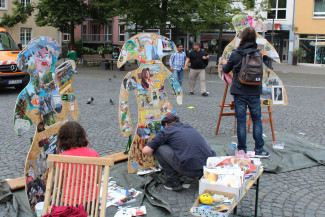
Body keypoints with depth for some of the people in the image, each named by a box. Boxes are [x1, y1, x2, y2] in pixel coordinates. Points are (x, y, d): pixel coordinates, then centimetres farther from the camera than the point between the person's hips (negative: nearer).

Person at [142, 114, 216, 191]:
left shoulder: (167, 130, 10)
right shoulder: (190, 127, 25)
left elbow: (145, 151, 3)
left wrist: (153, 153, 26)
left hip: (190, 170, -7)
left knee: (158, 147, 8)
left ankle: (173, 181, 12)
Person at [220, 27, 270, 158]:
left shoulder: (236, 54, -7)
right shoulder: (258, 54, -2)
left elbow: (226, 70, 7)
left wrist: (224, 63, 31)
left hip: (240, 92, -1)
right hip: (254, 92, 2)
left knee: (241, 121, 4)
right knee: (257, 120, 10)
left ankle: (242, 150, 9)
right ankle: (259, 149, 13)